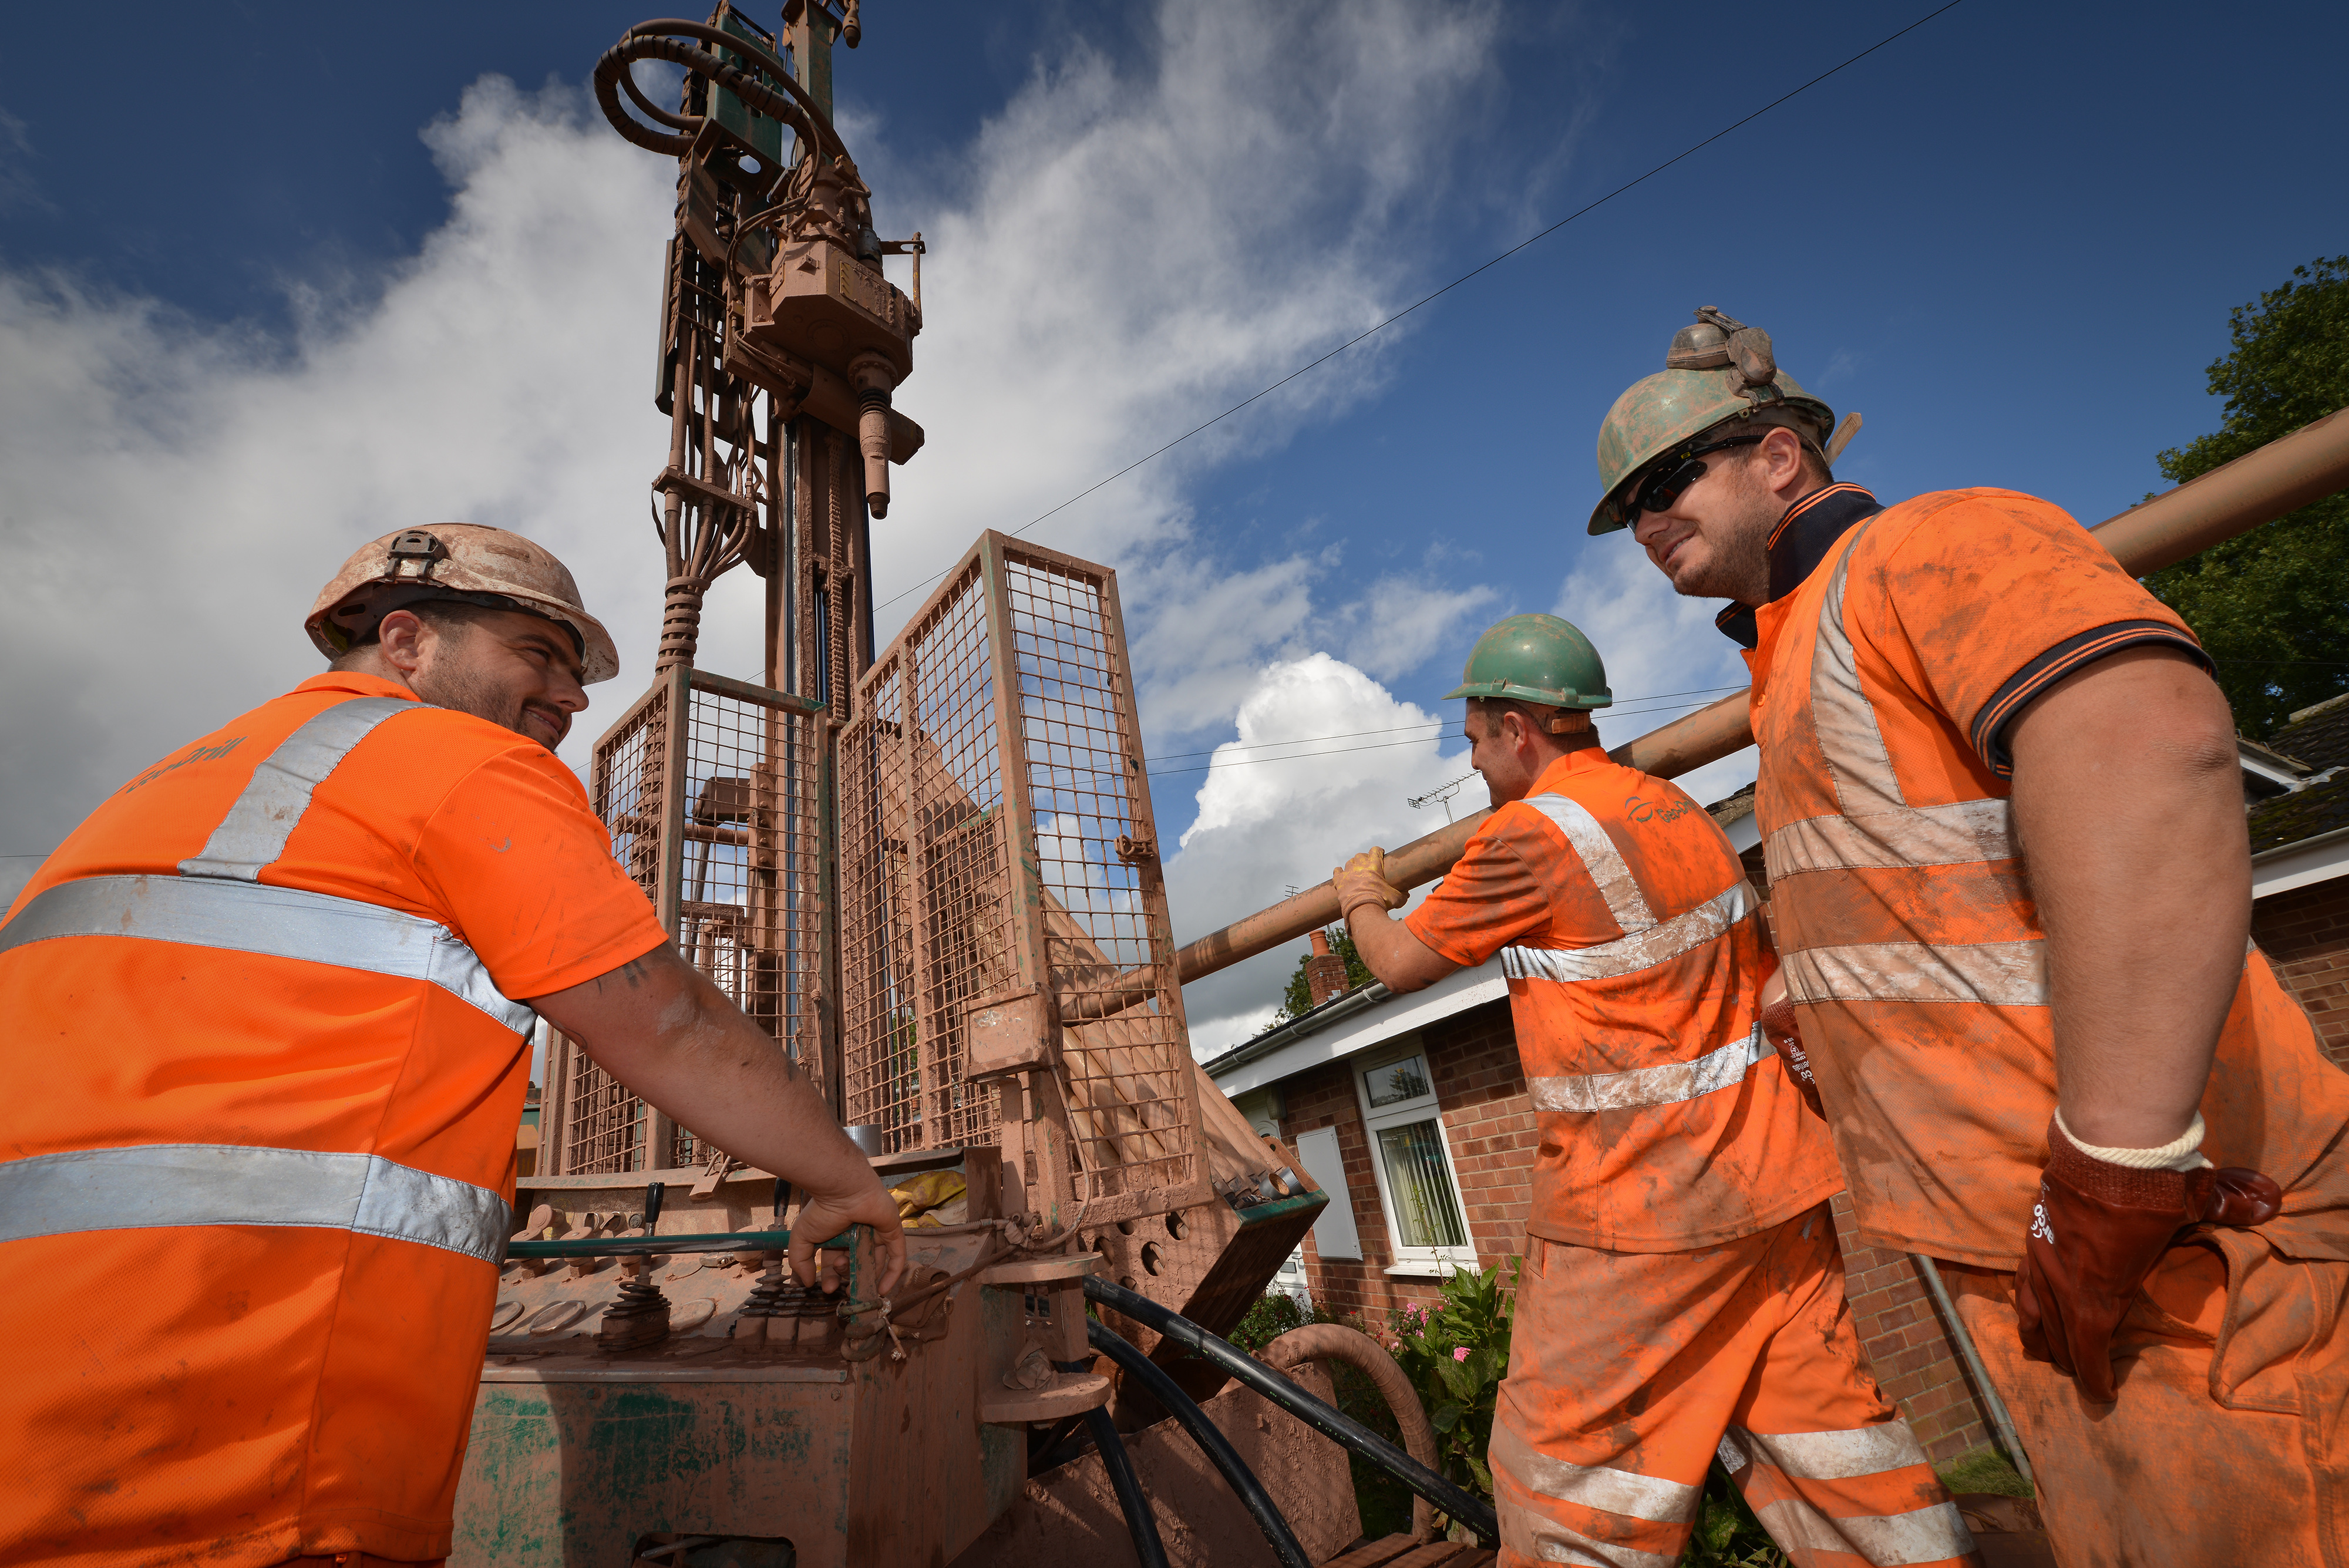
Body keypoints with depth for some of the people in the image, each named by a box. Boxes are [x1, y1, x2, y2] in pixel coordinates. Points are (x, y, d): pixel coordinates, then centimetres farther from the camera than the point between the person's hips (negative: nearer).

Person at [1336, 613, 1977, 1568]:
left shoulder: (1531, 835, -17)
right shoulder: (1673, 808, 9)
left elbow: (1402, 963, -6)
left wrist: (1363, 899, 14)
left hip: (1639, 1209, -8)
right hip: (1775, 1182, 9)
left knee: (1566, 1470, 6)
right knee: (1825, 1432, 18)